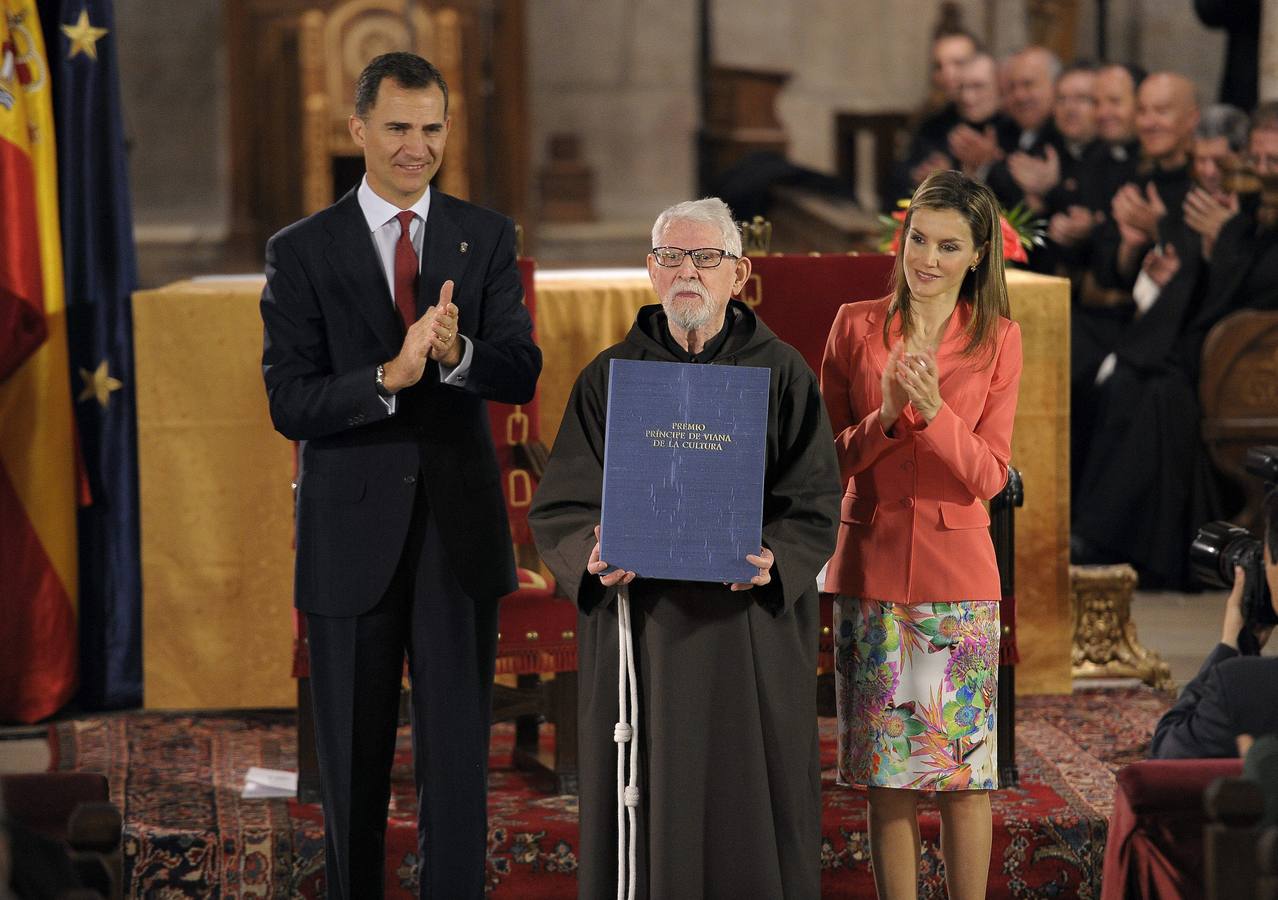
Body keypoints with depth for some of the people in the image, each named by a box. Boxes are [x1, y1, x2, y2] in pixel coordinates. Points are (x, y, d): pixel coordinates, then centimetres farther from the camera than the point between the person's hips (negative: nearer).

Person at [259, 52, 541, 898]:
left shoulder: (487, 238, 4)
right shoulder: (303, 251, -2)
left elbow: (522, 374, -6)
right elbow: (290, 405, -10)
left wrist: (457, 353, -27)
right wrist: (390, 377, -27)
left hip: (459, 531, 1)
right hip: (351, 535, -1)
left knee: (460, 755, 4)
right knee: (354, 759, 10)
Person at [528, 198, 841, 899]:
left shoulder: (781, 374, 4)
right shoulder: (609, 377, 7)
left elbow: (817, 502, -1)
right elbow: (559, 505, 4)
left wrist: (774, 558, -20)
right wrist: (591, 555, -17)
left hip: (751, 633, -1)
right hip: (638, 629, 1)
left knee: (750, 815, 1)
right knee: (648, 812, 2)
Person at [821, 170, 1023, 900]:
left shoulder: (999, 341, 1)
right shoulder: (856, 326, 3)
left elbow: (989, 477, -3)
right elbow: (828, 458, 2)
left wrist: (935, 412, -20)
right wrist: (886, 415, -16)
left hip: (959, 575, -1)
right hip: (871, 566, 1)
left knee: (967, 770, 0)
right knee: (888, 772, 4)